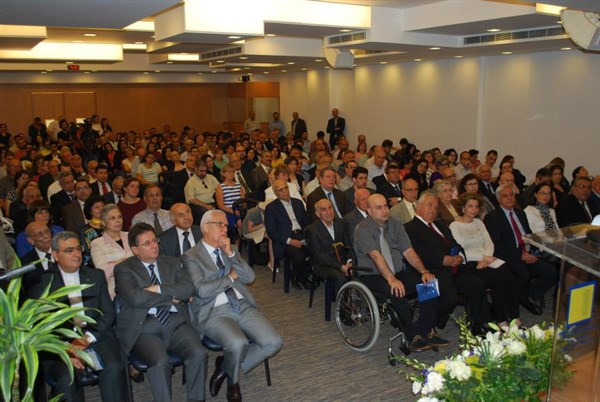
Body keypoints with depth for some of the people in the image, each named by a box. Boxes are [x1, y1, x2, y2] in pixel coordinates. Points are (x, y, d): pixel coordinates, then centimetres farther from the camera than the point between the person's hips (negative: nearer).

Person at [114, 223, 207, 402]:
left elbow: (188, 288, 1)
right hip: (144, 326, -3)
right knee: (160, 362, -31)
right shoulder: (124, 269, 5)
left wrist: (158, 289, -10)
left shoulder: (172, 263, 17)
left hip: (175, 322, 3)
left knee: (199, 354, -22)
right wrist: (170, 298, -6)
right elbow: (135, 298, -13)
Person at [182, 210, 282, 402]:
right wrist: (230, 277, -2)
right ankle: (233, 381, 3)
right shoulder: (191, 256, 0)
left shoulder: (231, 249, 18)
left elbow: (249, 277, 6)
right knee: (237, 343, -33)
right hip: (215, 312, -5)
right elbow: (202, 290, -14)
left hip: (243, 306, 6)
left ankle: (226, 367, 7)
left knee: (273, 342, -16)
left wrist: (231, 253, -4)